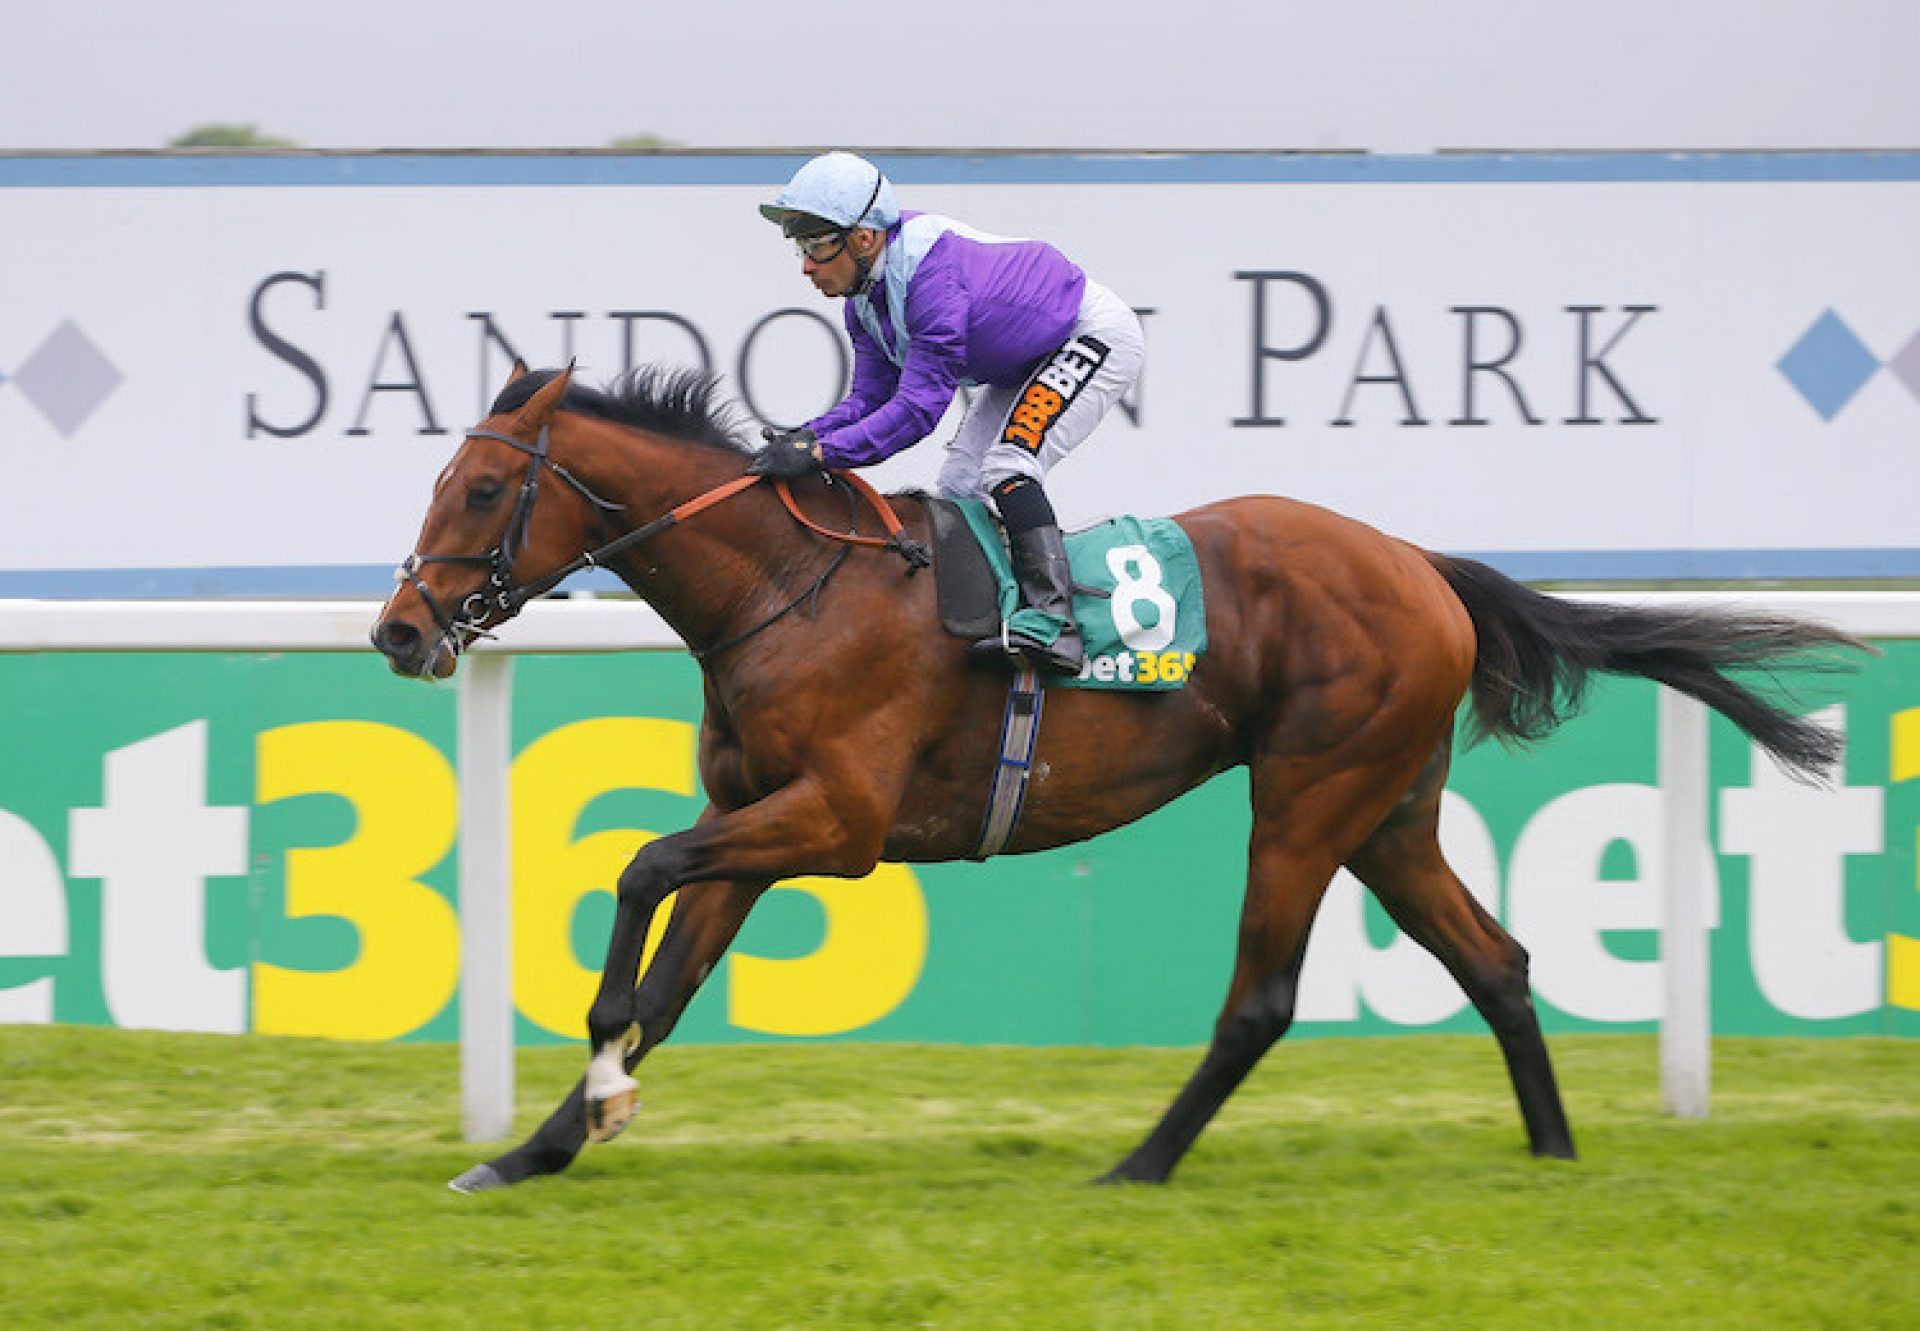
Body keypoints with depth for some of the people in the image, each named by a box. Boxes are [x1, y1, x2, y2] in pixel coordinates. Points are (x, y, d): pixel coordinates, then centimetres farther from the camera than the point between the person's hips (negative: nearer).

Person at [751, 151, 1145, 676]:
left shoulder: (933, 275, -37)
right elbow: (870, 396, -3)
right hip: (1024, 366, 10)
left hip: (1097, 337, -10)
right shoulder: (865, 293, -7)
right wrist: (806, 436, -22)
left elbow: (918, 406, -37)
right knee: (958, 488, 5)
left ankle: (1053, 620, -33)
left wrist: (818, 452, -41)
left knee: (1006, 467, -26)